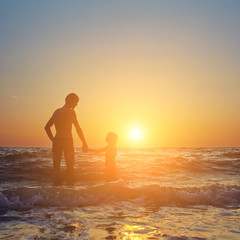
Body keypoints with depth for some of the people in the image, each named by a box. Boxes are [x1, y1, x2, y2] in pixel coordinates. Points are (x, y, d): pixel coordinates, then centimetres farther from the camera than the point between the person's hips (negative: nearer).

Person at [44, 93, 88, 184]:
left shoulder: (57, 111, 15)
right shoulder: (71, 111, -3)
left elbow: (47, 127, 16)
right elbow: (78, 128, -8)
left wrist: (53, 139, 15)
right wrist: (84, 143, -4)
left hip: (57, 140, 5)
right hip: (67, 140, -5)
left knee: (56, 166, 9)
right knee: (70, 166, 3)